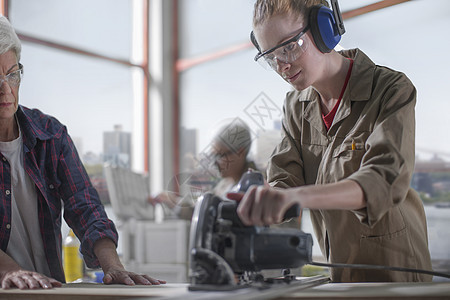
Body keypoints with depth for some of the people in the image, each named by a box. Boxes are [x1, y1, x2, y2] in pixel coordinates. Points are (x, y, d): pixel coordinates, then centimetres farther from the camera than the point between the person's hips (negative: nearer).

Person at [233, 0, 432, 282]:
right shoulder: (297, 105, 4)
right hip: (334, 270, 4)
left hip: (392, 267, -4)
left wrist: (295, 196, -49)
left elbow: (386, 181, -31)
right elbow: (284, 179, -3)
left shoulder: (392, 90, -15)